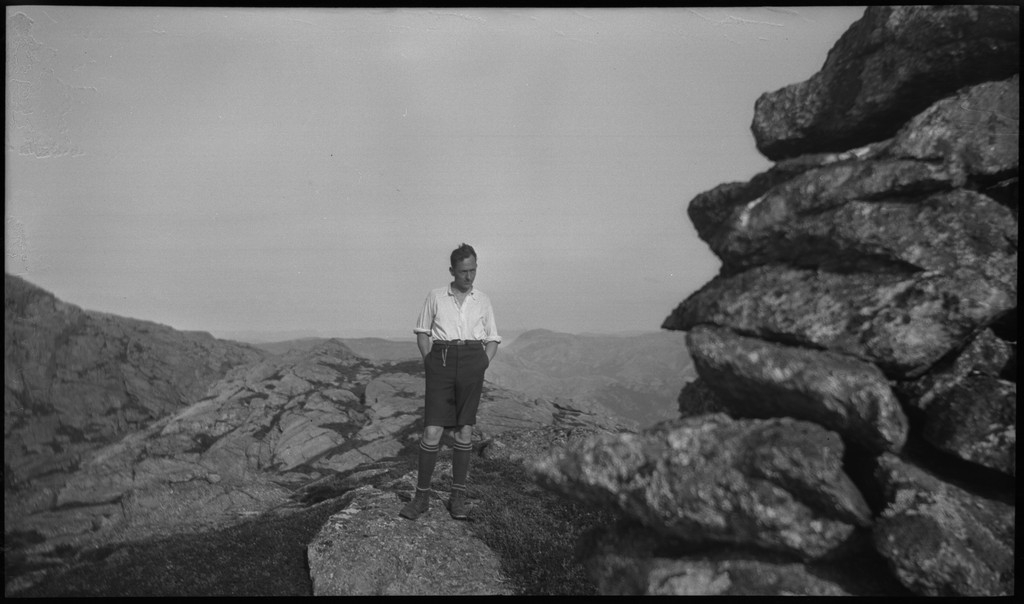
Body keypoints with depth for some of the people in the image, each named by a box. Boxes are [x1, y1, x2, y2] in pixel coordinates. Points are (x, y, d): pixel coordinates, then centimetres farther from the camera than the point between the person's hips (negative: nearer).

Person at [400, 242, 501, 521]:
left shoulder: (482, 300, 13)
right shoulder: (436, 296, 9)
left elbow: (493, 339, 16)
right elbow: (422, 332, 14)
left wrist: (483, 364, 0)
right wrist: (429, 362, 1)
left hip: (473, 359, 2)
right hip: (441, 359, -1)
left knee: (465, 430, 3)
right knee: (432, 430, -8)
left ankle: (458, 496, 12)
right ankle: (422, 496, 4)